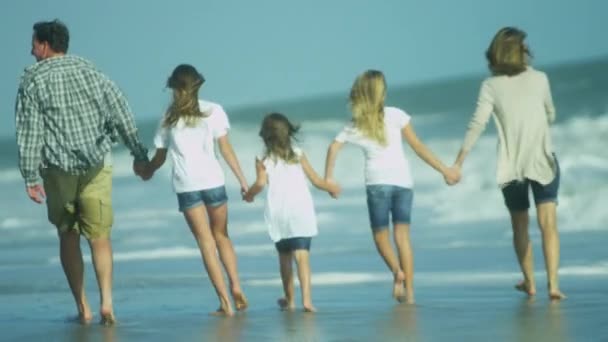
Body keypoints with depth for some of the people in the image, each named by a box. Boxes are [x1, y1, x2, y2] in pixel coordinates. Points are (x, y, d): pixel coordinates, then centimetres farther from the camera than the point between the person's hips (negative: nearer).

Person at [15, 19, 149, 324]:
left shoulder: (33, 82, -2)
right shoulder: (91, 72, 7)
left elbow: (29, 133, -7)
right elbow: (123, 116, 6)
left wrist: (30, 177, -6)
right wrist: (139, 154, 13)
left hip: (58, 168, -2)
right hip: (97, 166, 2)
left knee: (68, 237, 11)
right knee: (99, 236, 4)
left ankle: (82, 307, 9)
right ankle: (106, 301, -13)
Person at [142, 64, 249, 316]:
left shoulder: (169, 118, 8)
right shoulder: (213, 111, 5)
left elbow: (160, 157, 12)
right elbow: (226, 149, 1)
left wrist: (147, 172, 31)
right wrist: (242, 180, 4)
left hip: (186, 185, 0)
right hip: (213, 181, 0)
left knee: (206, 242, 2)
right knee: (221, 234, 17)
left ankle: (225, 301, -6)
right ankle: (236, 287, 0)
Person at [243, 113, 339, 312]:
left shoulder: (264, 160, 2)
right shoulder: (298, 155, 7)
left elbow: (261, 183, -12)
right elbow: (315, 180, 9)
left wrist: (249, 195, 8)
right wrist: (331, 188, 27)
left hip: (278, 214, 0)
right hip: (301, 212, 0)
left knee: (284, 257, 16)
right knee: (302, 255, -7)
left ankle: (290, 300, 27)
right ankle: (306, 298, -23)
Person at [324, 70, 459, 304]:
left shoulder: (354, 126, 8)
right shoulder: (395, 115, 6)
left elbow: (334, 147, -3)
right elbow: (417, 146, 3)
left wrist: (328, 178, 3)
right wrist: (444, 170, 6)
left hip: (378, 182, -1)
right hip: (403, 180, 1)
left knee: (380, 234, 10)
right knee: (402, 235, 4)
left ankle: (397, 270, -18)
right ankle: (409, 291, -3)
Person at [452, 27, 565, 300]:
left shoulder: (491, 86, -3)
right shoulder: (540, 79, 2)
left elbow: (478, 124, -10)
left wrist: (458, 162, -8)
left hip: (512, 165, 1)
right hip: (543, 161, 0)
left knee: (520, 226, 17)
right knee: (548, 223, -8)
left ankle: (529, 282, 29)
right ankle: (553, 283, -22)